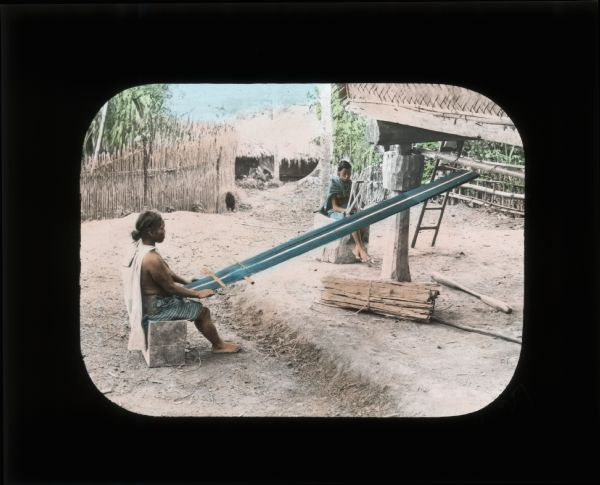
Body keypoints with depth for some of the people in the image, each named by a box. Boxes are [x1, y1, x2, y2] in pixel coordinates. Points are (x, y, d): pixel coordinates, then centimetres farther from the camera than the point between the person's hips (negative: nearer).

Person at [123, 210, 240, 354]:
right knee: (202, 311, 1)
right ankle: (219, 345, 20)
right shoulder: (152, 259, -30)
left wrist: (187, 282, 12)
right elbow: (170, 288, -22)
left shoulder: (143, 248, 0)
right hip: (156, 307, -10)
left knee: (195, 305, 20)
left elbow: (166, 272, 13)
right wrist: (197, 293, -12)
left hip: (149, 301, 10)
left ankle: (217, 342, 28)